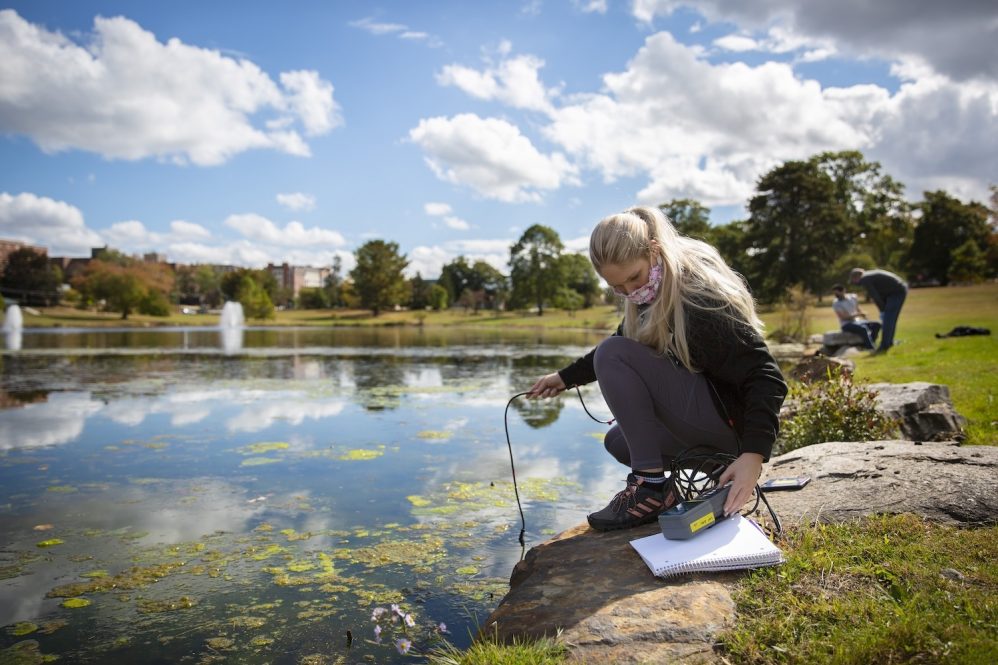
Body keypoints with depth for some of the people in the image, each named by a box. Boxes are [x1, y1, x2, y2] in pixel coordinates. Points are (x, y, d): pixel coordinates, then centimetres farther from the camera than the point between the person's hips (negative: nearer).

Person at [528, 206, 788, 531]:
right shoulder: (653, 294, 2)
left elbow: (765, 376, -28)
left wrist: (753, 454, -40)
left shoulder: (701, 298, -25)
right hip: (702, 419, 10)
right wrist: (565, 377, 20)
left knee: (612, 355, -21)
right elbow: (623, 344, 21)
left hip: (729, 419, -9)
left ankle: (651, 486, -19)